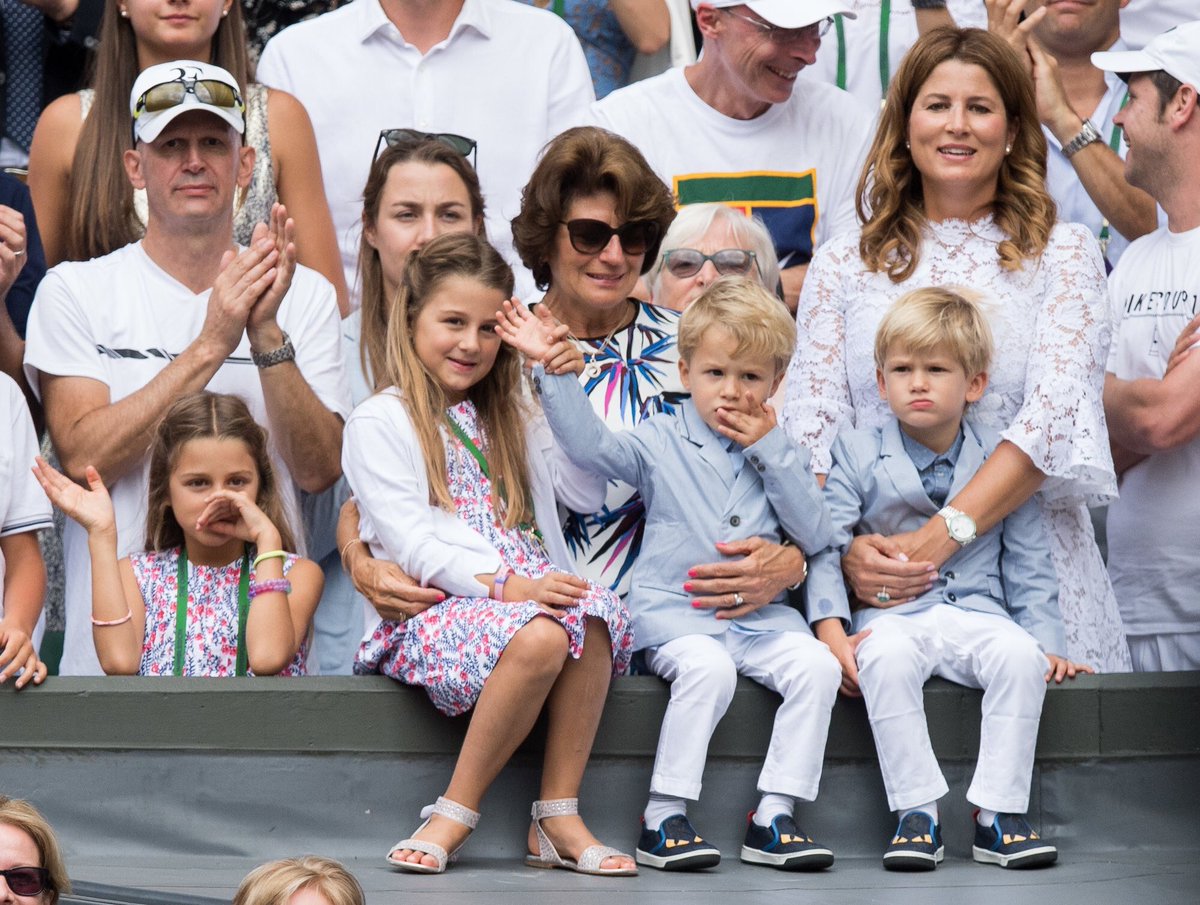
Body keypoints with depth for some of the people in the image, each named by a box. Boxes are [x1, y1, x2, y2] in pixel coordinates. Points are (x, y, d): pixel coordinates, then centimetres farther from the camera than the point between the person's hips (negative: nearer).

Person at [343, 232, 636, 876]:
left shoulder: (510, 420, 26)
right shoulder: (379, 424, 4)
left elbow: (587, 491, 14)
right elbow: (411, 542, -8)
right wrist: (502, 585, -21)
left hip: (526, 596, 6)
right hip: (433, 607, -5)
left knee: (594, 611, -30)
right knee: (538, 637, -37)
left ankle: (557, 817, -27)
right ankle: (456, 812, -25)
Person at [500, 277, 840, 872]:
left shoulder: (779, 452, 15)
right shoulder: (662, 444, 6)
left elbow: (815, 537, 5)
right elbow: (590, 444, -9)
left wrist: (769, 450, -2)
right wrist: (551, 370, -19)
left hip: (759, 615, 4)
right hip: (674, 611, -4)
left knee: (816, 664, -23)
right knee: (707, 668, -34)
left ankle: (773, 817, -17)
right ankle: (663, 818, -25)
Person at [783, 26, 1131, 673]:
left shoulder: (1063, 253, 9)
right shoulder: (844, 267, 14)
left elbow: (1056, 414, -5)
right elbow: (811, 426, 6)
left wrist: (936, 539, -17)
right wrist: (847, 547, -15)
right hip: (876, 591, 1)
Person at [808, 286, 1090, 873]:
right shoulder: (857, 456, 7)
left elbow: (1028, 565, 13)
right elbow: (826, 547, 1)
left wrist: (1047, 640, 1)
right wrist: (831, 629, -14)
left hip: (977, 610, 1)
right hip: (891, 614, -1)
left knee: (1019, 654, -31)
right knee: (885, 658, -36)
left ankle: (999, 815, -24)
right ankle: (918, 813, -29)